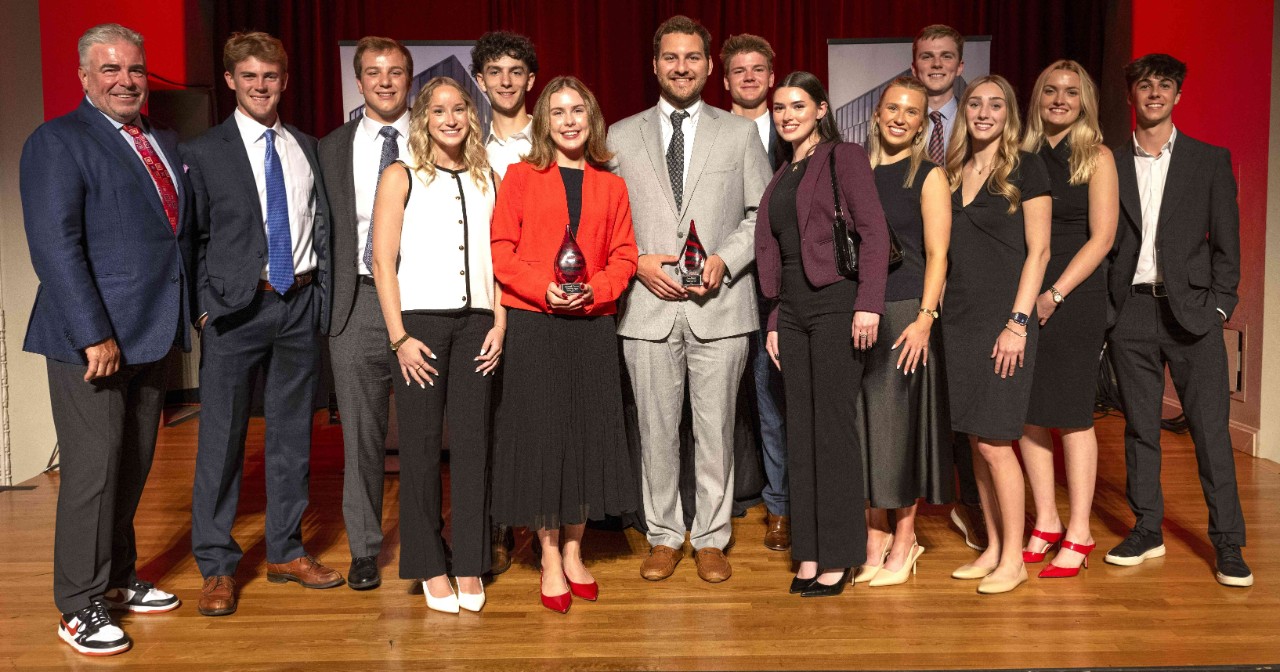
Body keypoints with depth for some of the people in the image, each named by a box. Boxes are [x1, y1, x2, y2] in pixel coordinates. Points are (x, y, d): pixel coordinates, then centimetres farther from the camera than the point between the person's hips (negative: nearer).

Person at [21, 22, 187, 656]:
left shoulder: (165, 145, 14)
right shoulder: (57, 141, -8)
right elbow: (55, 245, -16)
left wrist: (192, 309, 9)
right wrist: (95, 334, -21)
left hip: (152, 332, 7)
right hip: (92, 336, -7)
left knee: (134, 463, 16)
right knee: (94, 466, -1)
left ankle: (119, 577, 31)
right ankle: (80, 607, 13)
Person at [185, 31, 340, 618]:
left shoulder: (308, 149, 12)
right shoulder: (204, 152, 1)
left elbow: (322, 227, 12)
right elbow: (192, 238, -1)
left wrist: (323, 297, 3)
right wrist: (205, 306, -9)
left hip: (300, 306, 4)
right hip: (234, 310, -3)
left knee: (293, 432, 11)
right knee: (222, 437, 0)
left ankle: (285, 551, 24)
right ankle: (216, 566, 13)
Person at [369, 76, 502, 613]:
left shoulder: (486, 179, 13)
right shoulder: (401, 176, 2)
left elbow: (497, 257, 13)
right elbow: (382, 261, -3)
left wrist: (499, 323, 1)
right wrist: (399, 337, -9)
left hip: (475, 323, 3)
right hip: (420, 321, -3)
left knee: (472, 441, 4)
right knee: (420, 444, 1)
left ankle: (470, 566, 15)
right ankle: (430, 568, 13)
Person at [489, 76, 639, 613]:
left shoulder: (611, 186, 12)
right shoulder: (520, 176, 5)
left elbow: (623, 256, 7)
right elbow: (501, 250, -1)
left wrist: (594, 291, -12)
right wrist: (543, 288, -16)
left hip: (592, 326, 3)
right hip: (533, 326, -2)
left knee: (587, 433, 6)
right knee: (540, 434, 0)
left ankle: (574, 552, 21)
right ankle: (550, 561, 12)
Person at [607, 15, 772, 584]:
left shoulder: (740, 133, 9)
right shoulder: (621, 136, 10)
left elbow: (763, 213, 7)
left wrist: (724, 261, -8)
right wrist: (638, 263, -7)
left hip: (720, 305, 0)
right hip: (647, 306, 1)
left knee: (715, 428, 5)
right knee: (656, 429, 7)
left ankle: (711, 538, 19)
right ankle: (664, 536, 22)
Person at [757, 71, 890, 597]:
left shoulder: (843, 158, -1)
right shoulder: (782, 177, 20)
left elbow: (873, 232, -10)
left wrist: (868, 304, -19)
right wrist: (774, 321, 15)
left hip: (835, 305, -7)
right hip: (792, 311, 7)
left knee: (832, 428, -4)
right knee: (800, 431, 7)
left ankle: (837, 556, 6)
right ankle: (808, 553, 15)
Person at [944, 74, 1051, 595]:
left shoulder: (1025, 169, -2)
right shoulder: (953, 172, 13)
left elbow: (1038, 250, -7)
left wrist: (1018, 322, -14)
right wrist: (934, 311, 7)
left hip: (1004, 318, -6)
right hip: (958, 318, 6)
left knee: (995, 443, -6)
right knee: (976, 439, 9)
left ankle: (1014, 559, 7)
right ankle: (992, 548, 20)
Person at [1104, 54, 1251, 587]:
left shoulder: (1210, 161, 7)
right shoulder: (1111, 163, 9)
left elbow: (1226, 241, 5)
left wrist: (1219, 305, -4)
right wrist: (1103, 309, -1)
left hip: (1191, 308, -1)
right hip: (1131, 309, 2)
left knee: (1211, 427, -1)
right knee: (1140, 427, 8)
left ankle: (1228, 543, 7)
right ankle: (1147, 529, 18)